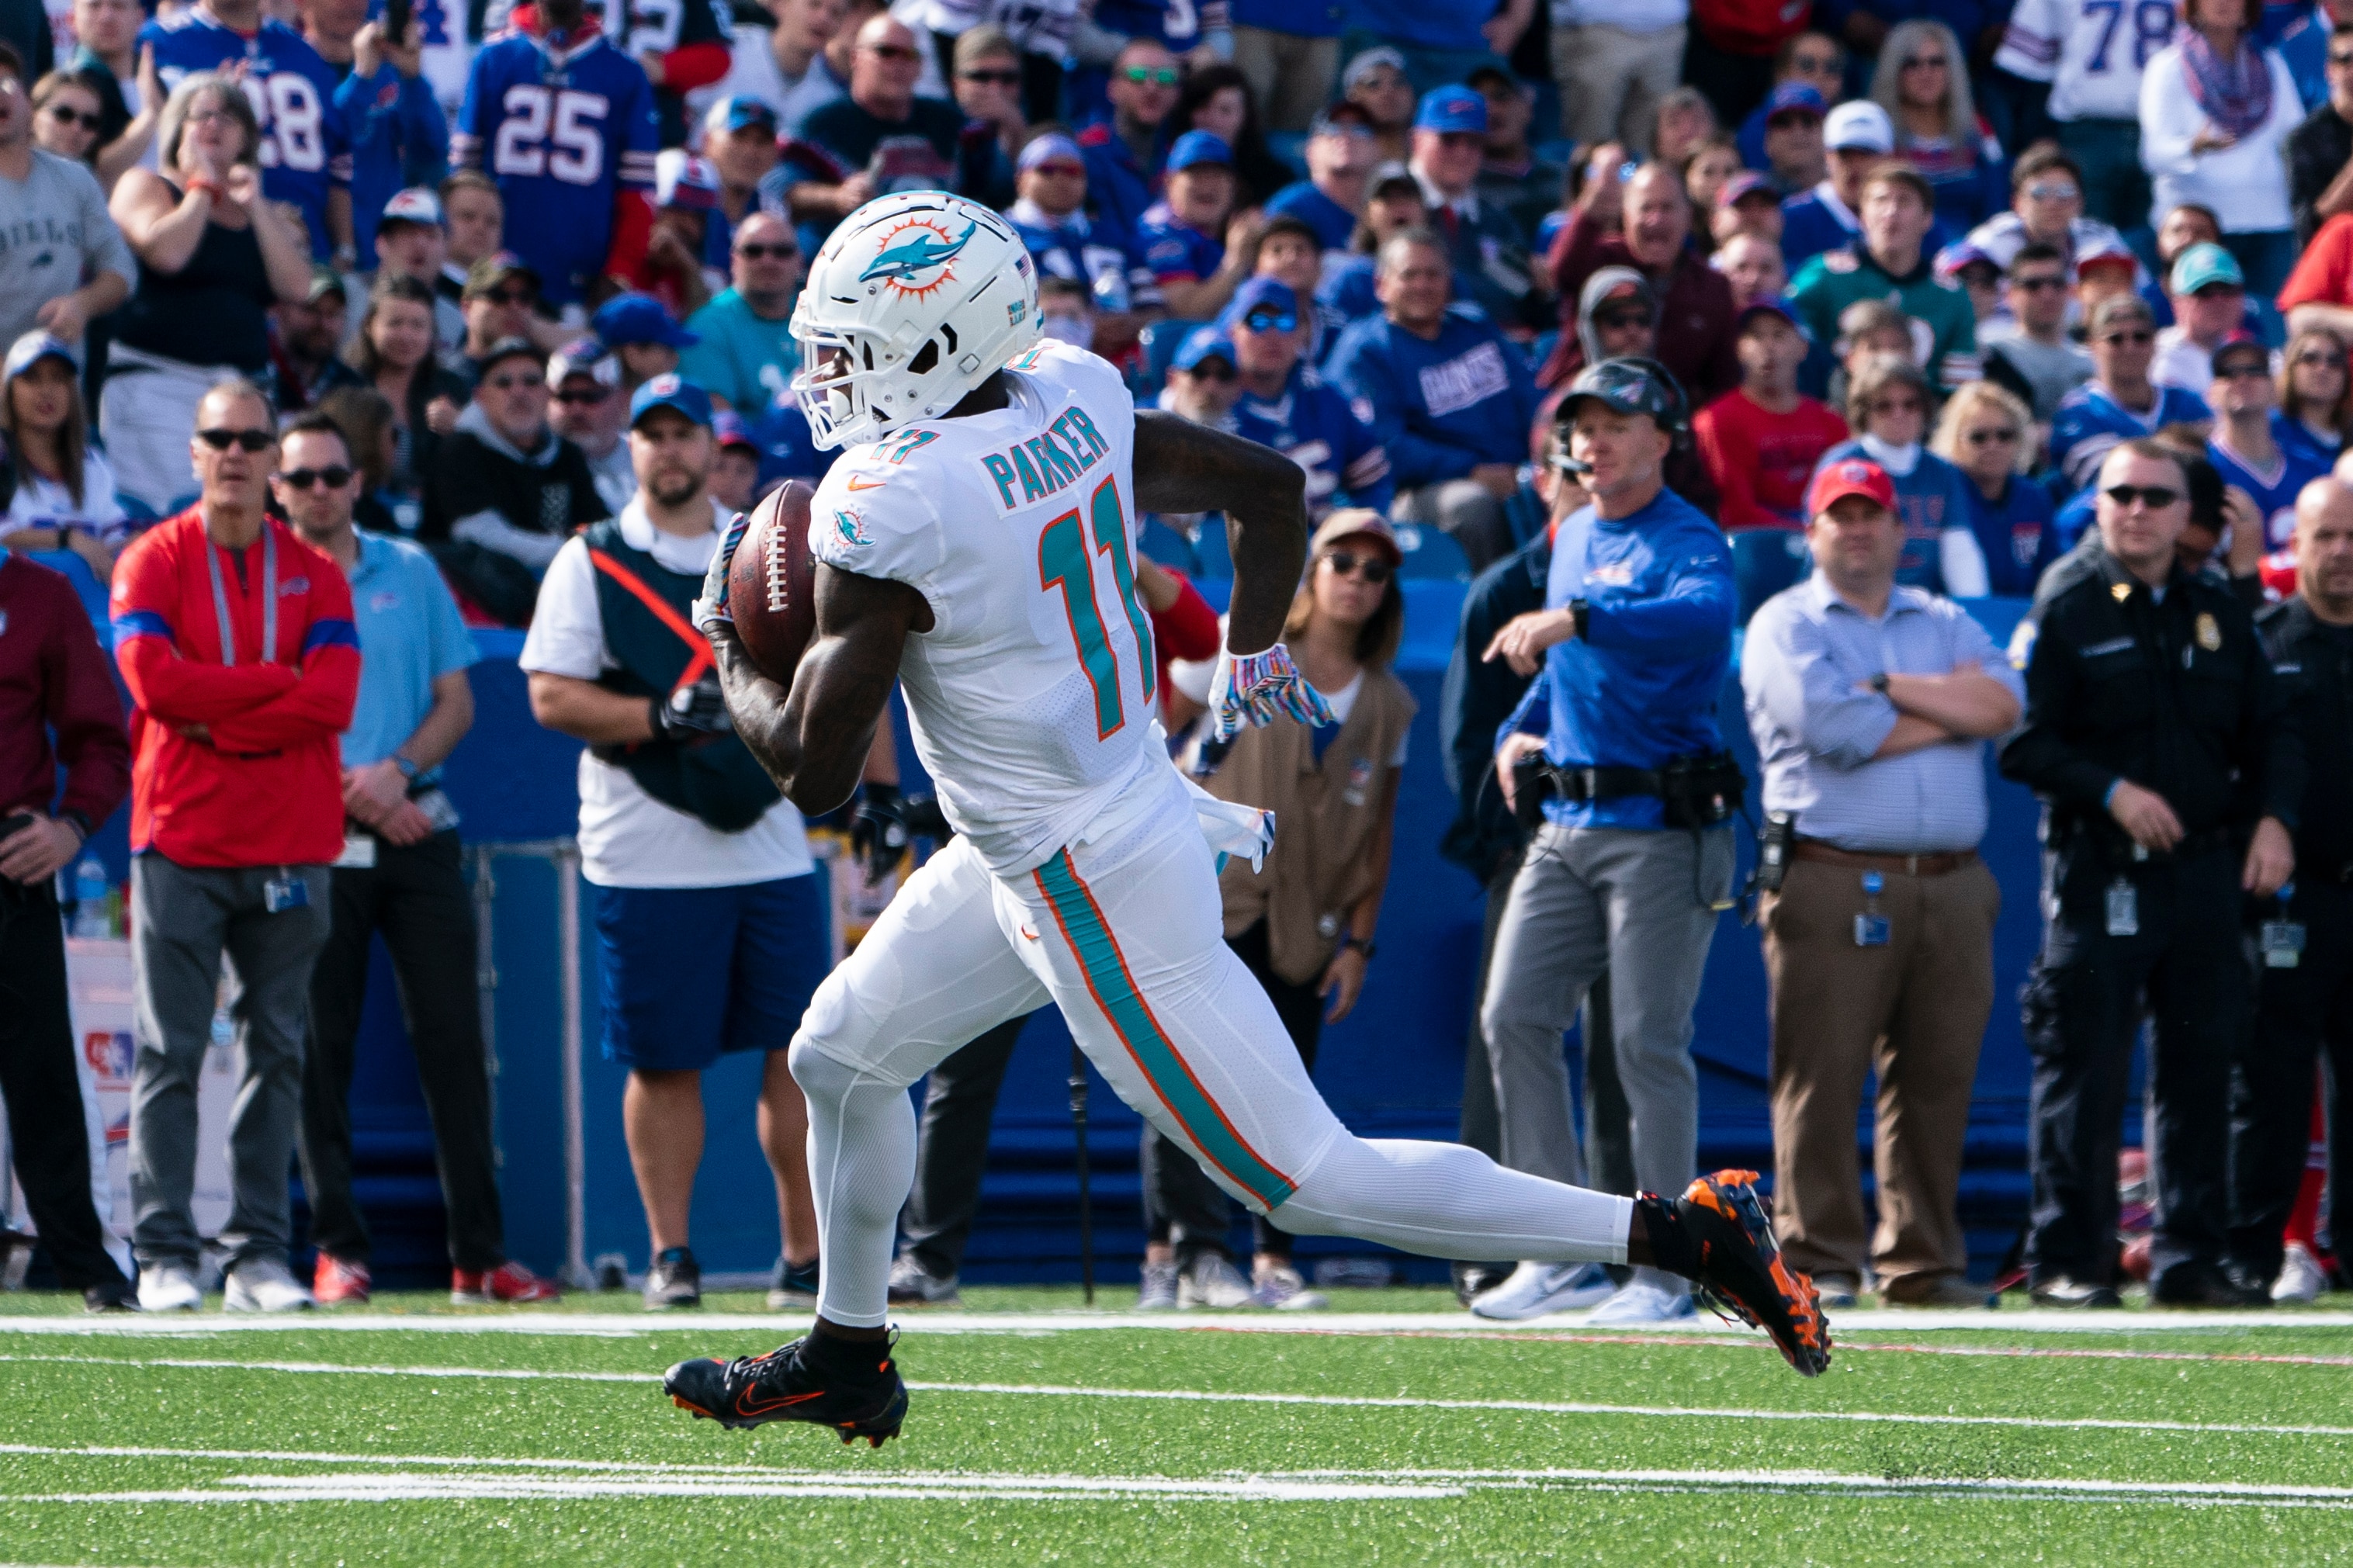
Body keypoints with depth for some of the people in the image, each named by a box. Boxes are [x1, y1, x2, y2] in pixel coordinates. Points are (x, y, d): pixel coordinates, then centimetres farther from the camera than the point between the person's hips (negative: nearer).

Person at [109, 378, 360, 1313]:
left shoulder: (312, 572, 9)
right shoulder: (153, 561, 4)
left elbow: (335, 699, -5)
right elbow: (151, 675, -13)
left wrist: (216, 721, -10)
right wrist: (280, 684, -9)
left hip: (289, 846, 2)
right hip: (180, 842, -2)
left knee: (277, 1051, 3)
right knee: (168, 1053, -5)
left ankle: (261, 1256, 6)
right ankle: (164, 1254, -4)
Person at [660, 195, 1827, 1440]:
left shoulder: (888, 506, -26)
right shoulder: (1072, 399, -3)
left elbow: (814, 769, -20)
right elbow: (1269, 485, 10)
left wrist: (730, 660, 1)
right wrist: (1250, 664, 27)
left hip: (1098, 893, -10)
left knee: (1310, 1180, -3)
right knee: (842, 1053, 22)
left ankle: (1680, 1234, -2)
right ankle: (848, 1359, 39)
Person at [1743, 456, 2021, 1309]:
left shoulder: (1945, 624, 20)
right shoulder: (1785, 625, 5)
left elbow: (2005, 702, 0)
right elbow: (1836, 728, -12)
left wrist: (1887, 686, -5)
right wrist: (1954, 704, 0)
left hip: (1953, 883, 5)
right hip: (1833, 880, -5)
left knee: (1938, 1078, 5)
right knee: (1821, 1077, -7)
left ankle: (1922, 1261, 10)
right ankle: (1820, 1261, -4)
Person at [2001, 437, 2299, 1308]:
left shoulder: (2218, 613, 14)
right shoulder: (2065, 614, 0)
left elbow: (2271, 730, 17)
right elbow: (2023, 743, -6)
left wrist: (2272, 818, 1)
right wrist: (2113, 791, -17)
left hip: (2205, 873, 4)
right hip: (2099, 876, -4)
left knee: (2200, 1068, 5)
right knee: (2084, 1071, -5)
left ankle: (2189, 1259, 12)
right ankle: (2067, 1260, 0)